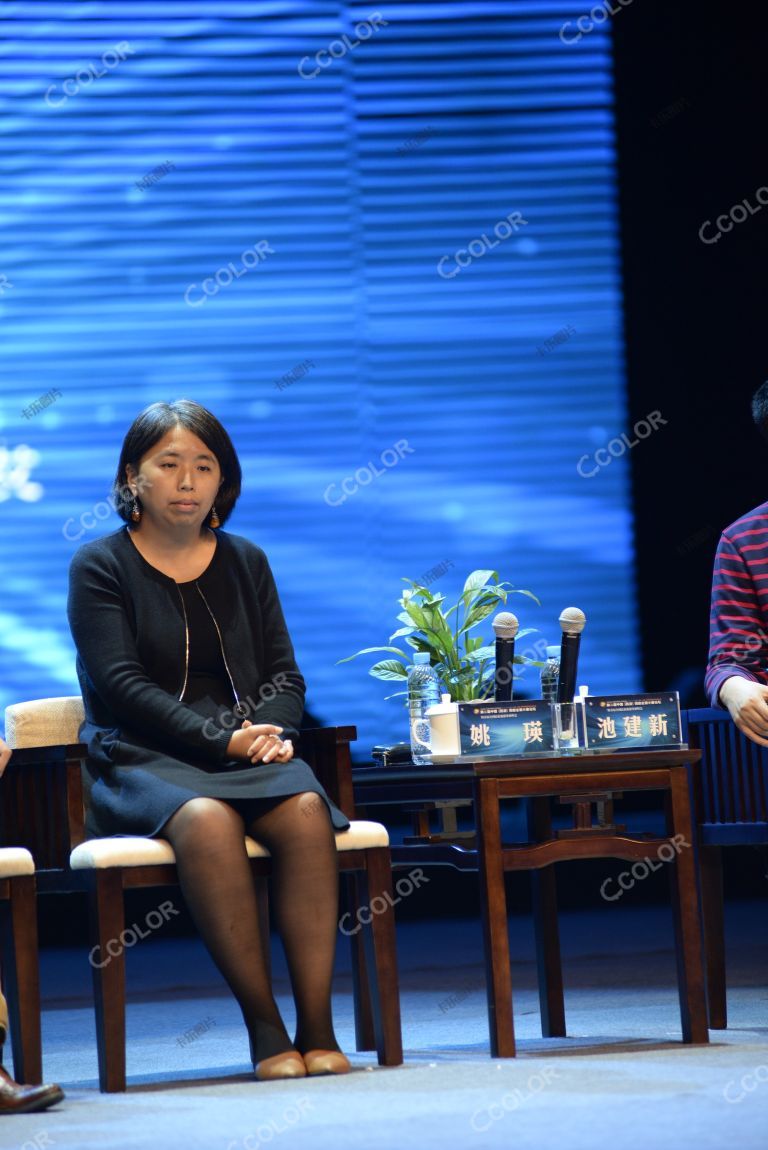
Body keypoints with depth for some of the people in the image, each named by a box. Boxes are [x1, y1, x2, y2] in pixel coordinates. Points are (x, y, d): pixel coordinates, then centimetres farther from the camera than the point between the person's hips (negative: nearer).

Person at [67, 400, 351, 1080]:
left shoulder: (244, 562, 19)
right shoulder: (99, 566, 5)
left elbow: (284, 672, 16)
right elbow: (121, 684, -7)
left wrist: (272, 731, -8)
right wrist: (221, 740, -16)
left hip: (248, 751, 4)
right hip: (141, 760, -4)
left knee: (306, 811, -30)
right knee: (206, 819, -37)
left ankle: (318, 1028, -33)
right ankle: (265, 1030, -33)